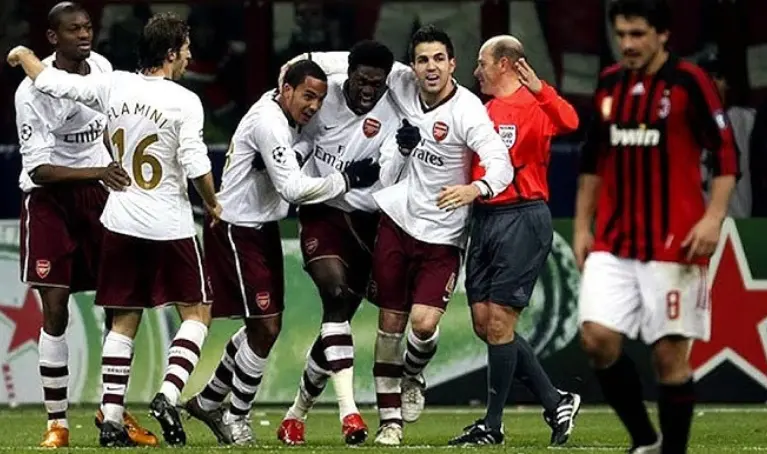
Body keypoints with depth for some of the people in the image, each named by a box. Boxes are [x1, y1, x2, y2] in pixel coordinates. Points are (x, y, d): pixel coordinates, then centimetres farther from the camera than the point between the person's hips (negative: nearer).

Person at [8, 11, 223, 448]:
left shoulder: (113, 86, -2)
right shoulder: (184, 101, -14)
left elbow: (51, 82, 4)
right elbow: (196, 166, -17)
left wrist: (23, 54, 25)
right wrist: (213, 204, 3)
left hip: (121, 223, 5)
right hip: (169, 226, -5)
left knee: (124, 322, 12)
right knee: (197, 311, 9)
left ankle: (111, 420, 6)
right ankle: (168, 395, -10)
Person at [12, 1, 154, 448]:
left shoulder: (102, 68, -1)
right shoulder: (34, 91, -19)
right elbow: (39, 170, -22)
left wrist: (118, 173, 23)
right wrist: (96, 172, -34)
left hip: (97, 193, 5)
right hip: (50, 198, -5)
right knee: (56, 311, -8)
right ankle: (57, 423, -1)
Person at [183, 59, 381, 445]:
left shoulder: (287, 114, 6)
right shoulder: (269, 123, -23)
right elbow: (293, 188, -28)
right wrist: (346, 180, -22)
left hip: (262, 228, 10)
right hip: (236, 232, -10)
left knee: (266, 327, 14)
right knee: (265, 329, -8)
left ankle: (208, 401, 27)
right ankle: (236, 418, 7)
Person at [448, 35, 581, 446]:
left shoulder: (534, 106, -8)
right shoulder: (486, 110, 17)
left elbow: (569, 122, -28)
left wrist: (540, 89, -38)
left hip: (523, 219, -9)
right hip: (485, 219, 9)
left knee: (499, 320, -8)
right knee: (483, 323, 6)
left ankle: (493, 425, 1)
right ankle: (556, 402, 15)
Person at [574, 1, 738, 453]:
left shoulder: (689, 82, -7)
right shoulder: (609, 84, 10)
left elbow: (727, 153, -8)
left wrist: (713, 218, -19)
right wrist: (582, 226, 16)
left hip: (672, 244, -5)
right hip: (613, 243, 5)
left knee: (670, 354, -2)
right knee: (598, 338, -9)